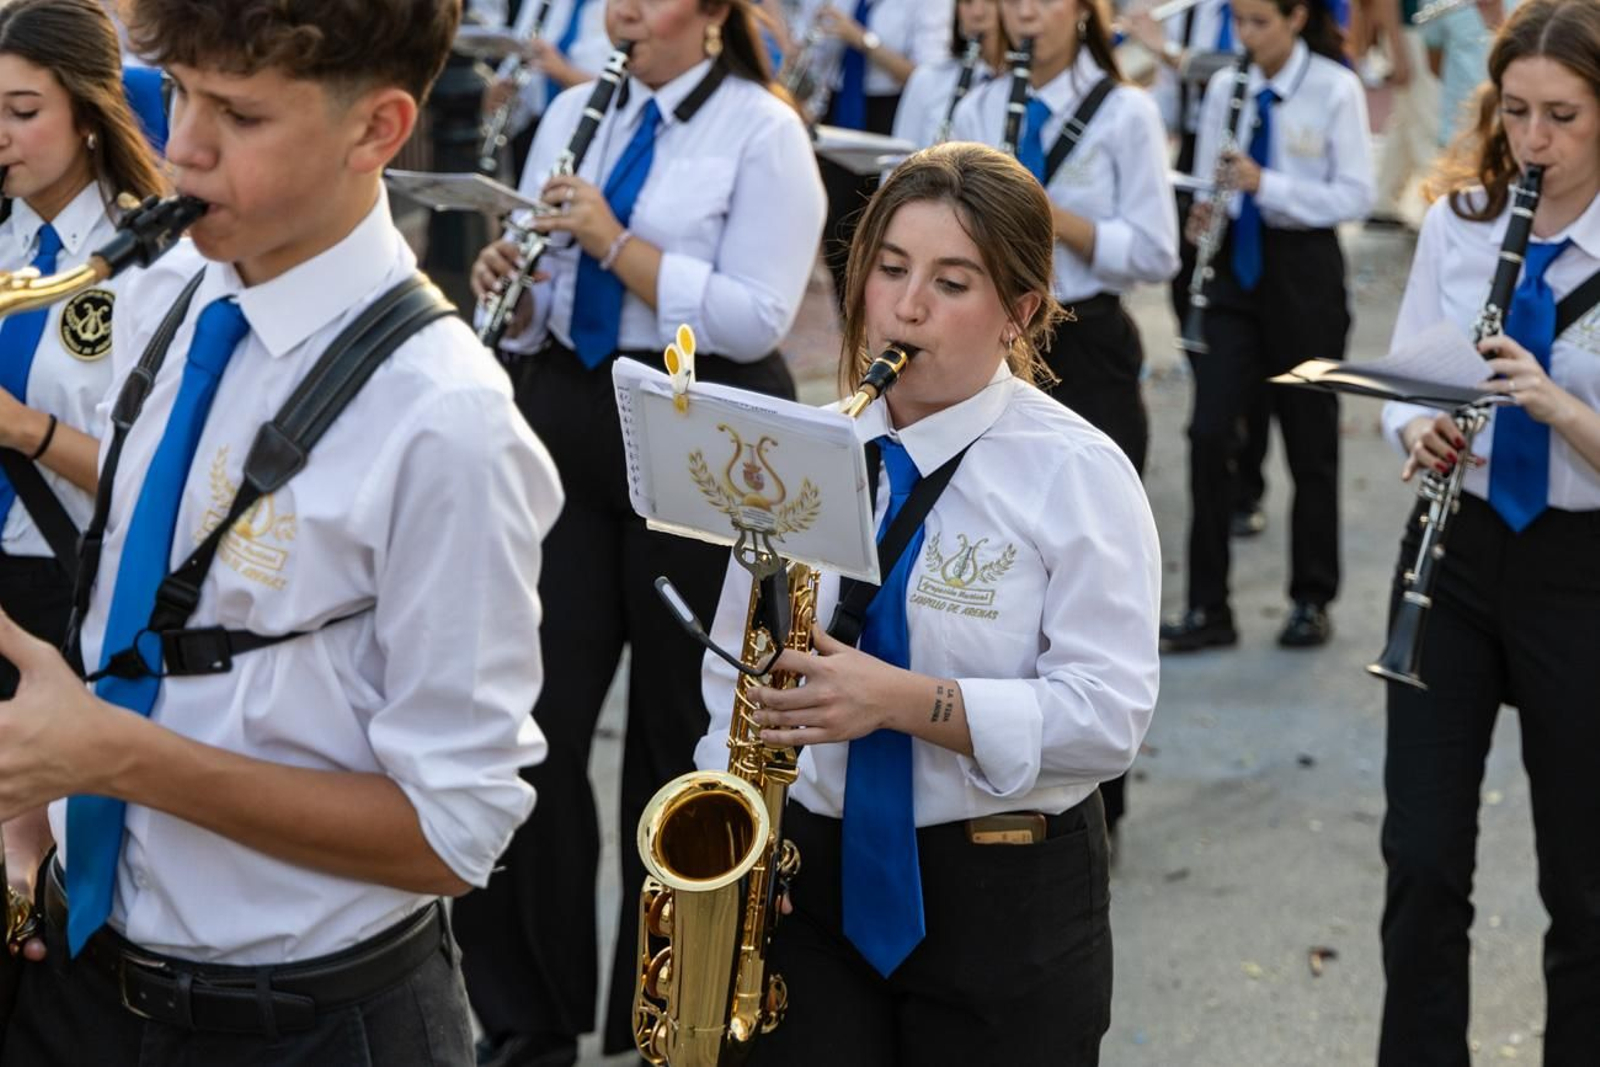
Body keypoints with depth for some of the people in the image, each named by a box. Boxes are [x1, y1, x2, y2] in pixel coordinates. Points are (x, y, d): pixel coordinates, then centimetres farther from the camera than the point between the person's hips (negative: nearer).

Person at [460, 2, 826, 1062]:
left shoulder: (763, 132, -7)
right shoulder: (574, 113, 10)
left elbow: (757, 319, -17)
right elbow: (538, 310, 14)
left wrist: (616, 242, -20)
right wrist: (511, 288, -8)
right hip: (569, 420, 5)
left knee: (685, 731, 7)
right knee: (532, 716, 1)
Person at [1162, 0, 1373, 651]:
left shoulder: (1334, 90, -10)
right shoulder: (1225, 87, 3)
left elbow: (1354, 196, -13)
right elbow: (1211, 178, 11)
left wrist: (1265, 184, -24)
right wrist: (1204, 212, -12)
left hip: (1304, 271, -4)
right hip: (1235, 263, 4)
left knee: (1309, 439, 8)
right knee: (1209, 432, -5)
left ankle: (1312, 601, 23)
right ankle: (1208, 608, 2)